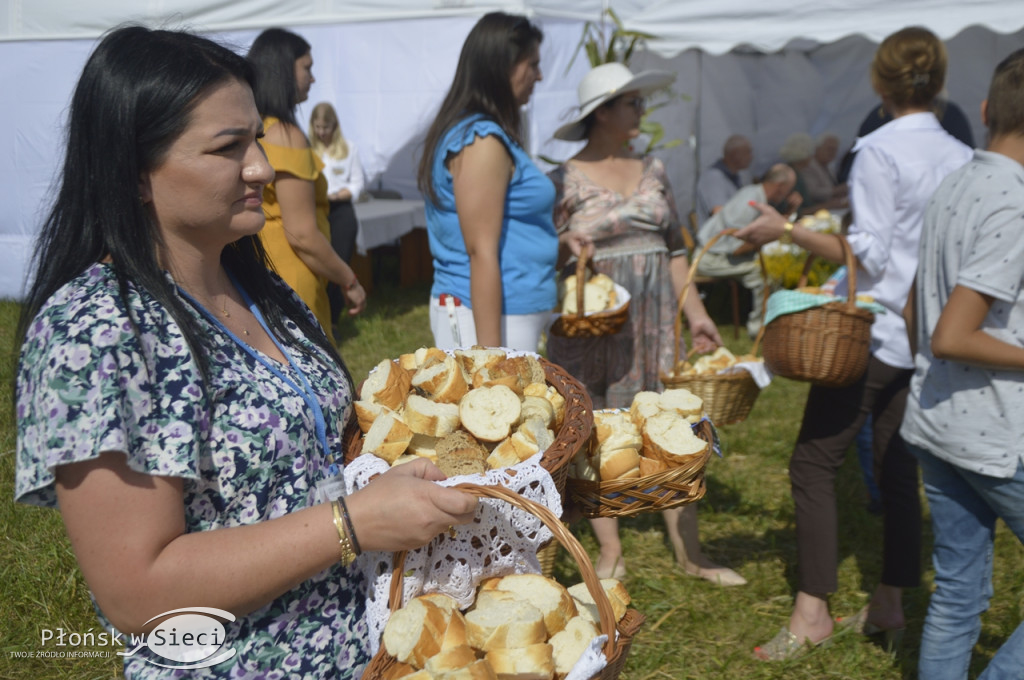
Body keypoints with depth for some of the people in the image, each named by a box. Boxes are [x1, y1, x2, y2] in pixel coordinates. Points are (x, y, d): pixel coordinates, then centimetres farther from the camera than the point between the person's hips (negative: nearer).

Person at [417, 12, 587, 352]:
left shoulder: (473, 133, 14)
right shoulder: (482, 141, -15)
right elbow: (481, 252, -20)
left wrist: (557, 243, 20)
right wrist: (491, 353, -21)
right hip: (494, 320, -10)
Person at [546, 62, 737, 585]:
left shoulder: (651, 170, 11)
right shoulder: (566, 180, -4)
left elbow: (674, 248, 13)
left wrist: (695, 313, 9)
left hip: (653, 319, 4)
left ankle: (689, 555, 13)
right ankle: (610, 551, 18)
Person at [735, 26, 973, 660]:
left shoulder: (880, 151, -12)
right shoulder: (963, 157, 6)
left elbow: (870, 254, -16)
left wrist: (788, 231, -13)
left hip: (875, 332, -7)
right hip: (927, 338, 7)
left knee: (815, 462, 0)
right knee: (898, 468, 13)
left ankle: (813, 611, 0)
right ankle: (890, 603, 22)